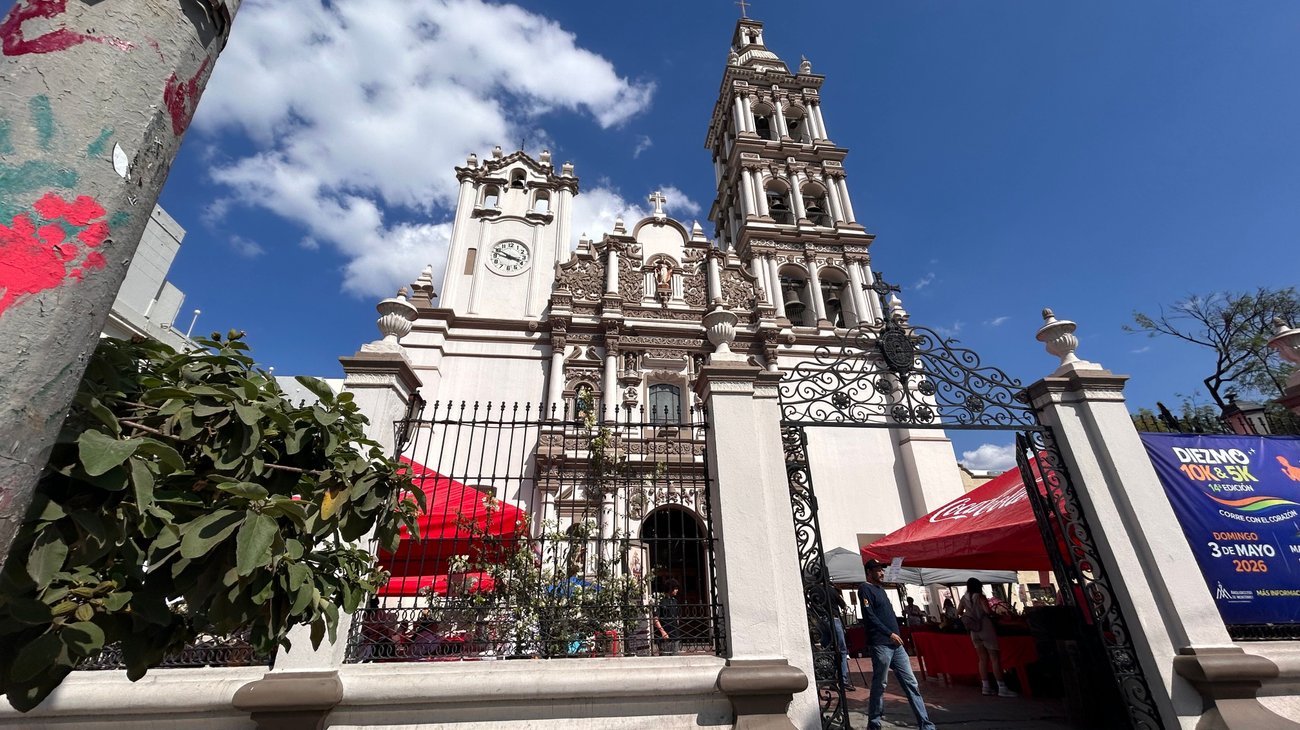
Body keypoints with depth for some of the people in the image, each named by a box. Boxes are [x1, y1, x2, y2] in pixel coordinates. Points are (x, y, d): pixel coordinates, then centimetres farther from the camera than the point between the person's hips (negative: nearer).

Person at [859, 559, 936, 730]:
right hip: (880, 645, -8)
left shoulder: (880, 590, 19)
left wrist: (896, 635, 12)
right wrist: (890, 634, -17)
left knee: (911, 684, 7)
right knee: (879, 685, 0)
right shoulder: (865, 589, -8)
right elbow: (869, 616, -16)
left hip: (896, 644, 8)